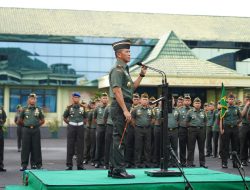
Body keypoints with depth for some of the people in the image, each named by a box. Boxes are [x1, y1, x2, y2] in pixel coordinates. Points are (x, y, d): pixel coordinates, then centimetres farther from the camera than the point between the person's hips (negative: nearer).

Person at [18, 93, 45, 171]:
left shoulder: (38, 109, 7)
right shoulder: (24, 109, 5)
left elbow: (42, 120, 14)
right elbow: (20, 121, 13)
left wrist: (36, 125, 9)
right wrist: (25, 125, 11)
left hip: (36, 130, 1)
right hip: (26, 130, -1)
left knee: (36, 148, 2)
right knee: (25, 148, -1)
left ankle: (35, 164, 8)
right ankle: (24, 165, 3)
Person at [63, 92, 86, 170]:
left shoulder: (82, 108, 8)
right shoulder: (69, 108, 4)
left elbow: (85, 118, 19)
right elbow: (64, 117, 14)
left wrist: (82, 123, 7)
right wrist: (69, 123, 6)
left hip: (80, 128, 1)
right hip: (71, 128, -1)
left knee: (80, 147, 2)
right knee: (70, 146, -1)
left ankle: (80, 164, 8)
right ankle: (69, 165, 5)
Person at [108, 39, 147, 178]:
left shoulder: (124, 69, 20)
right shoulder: (118, 69, -11)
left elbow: (132, 87, 27)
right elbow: (117, 90, -20)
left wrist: (142, 75, 17)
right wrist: (125, 110, -24)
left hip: (123, 107, 11)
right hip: (120, 107, -11)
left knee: (118, 139, 13)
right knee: (119, 139, -9)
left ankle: (114, 169, 19)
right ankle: (119, 170, -6)